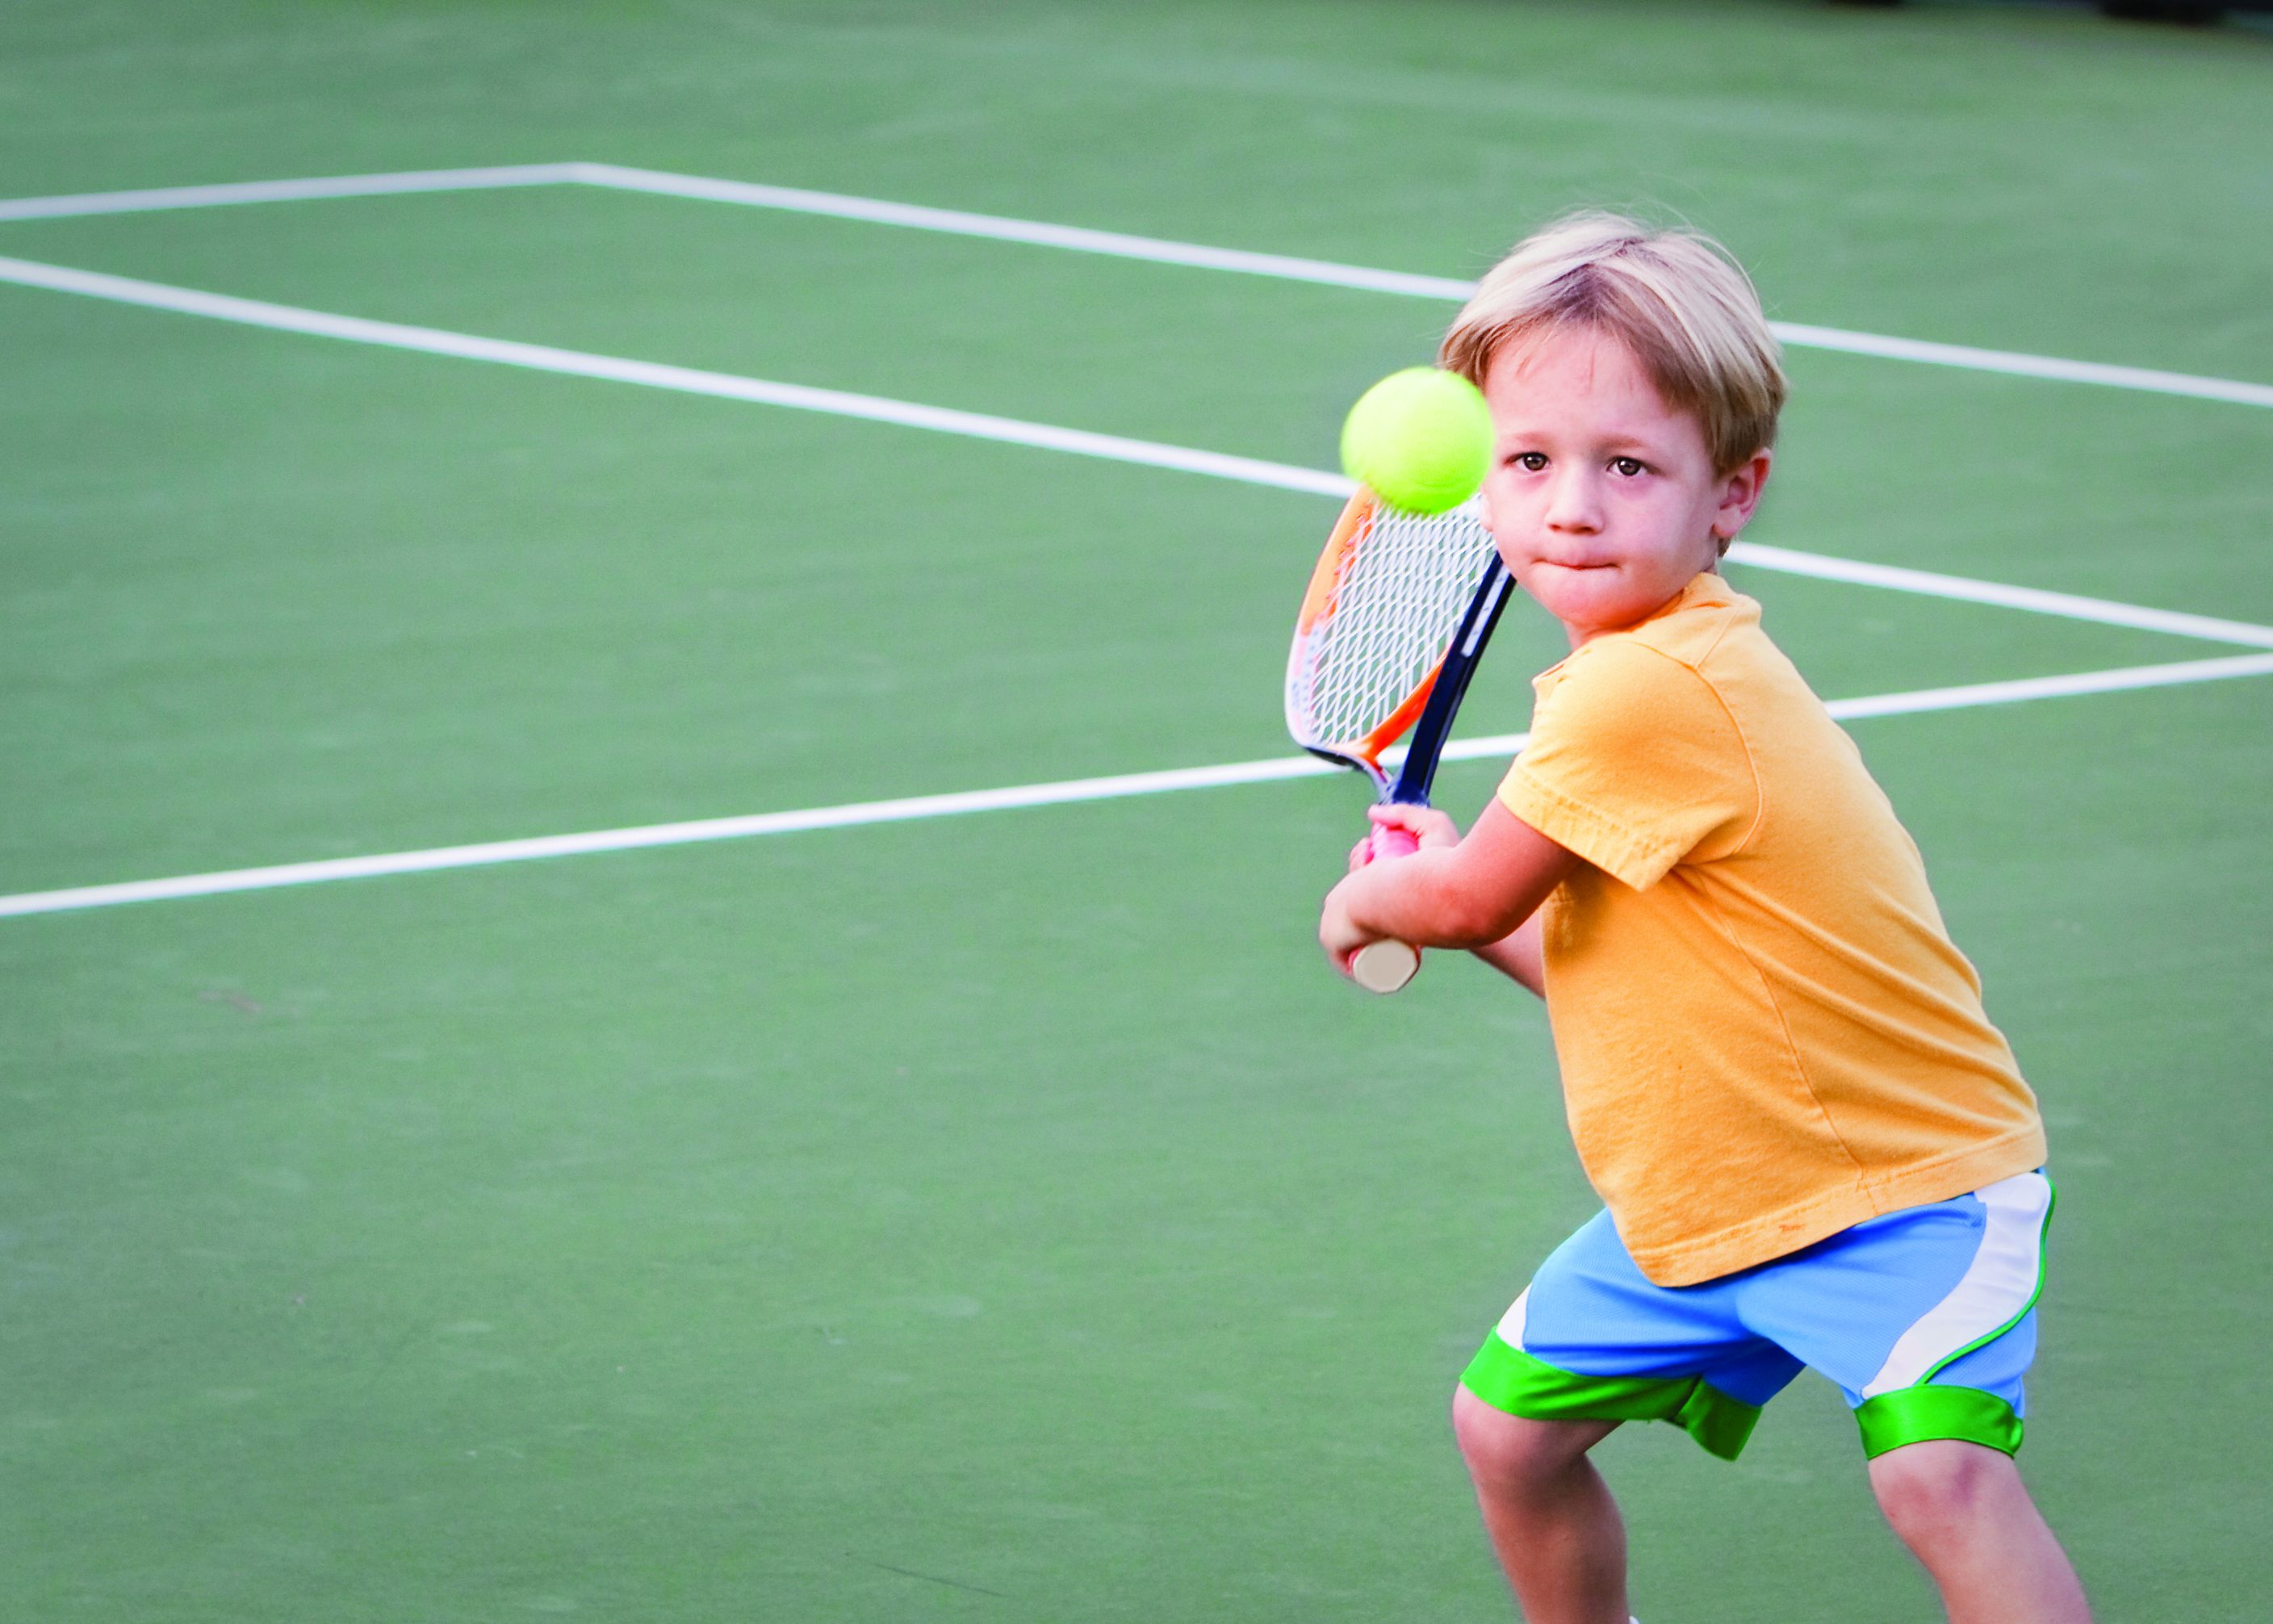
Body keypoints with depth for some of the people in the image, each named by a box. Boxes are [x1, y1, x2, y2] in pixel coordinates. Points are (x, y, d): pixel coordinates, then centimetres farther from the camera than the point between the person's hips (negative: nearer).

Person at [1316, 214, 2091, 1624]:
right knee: (1509, 1423, 17)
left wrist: (1368, 902, 6)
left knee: (1941, 1474, -30)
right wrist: (1451, 900, 7)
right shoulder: (1635, 672, 4)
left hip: (1899, 1187, -10)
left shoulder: (1657, 689, -28)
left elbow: (1467, 899, -15)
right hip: (1698, 1205, 10)